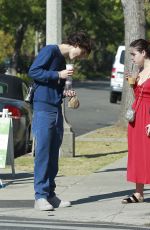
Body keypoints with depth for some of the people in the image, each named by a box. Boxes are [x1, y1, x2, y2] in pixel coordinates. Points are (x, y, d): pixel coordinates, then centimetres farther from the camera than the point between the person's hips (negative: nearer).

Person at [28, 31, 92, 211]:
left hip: (57, 111, 9)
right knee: (42, 152, -9)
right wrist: (58, 75, -13)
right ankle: (40, 196, -9)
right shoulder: (50, 51, -5)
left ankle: (50, 195, 12)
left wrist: (64, 93, 9)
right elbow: (33, 71, -14)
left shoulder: (62, 60, 21)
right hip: (43, 110, -9)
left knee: (53, 154, 8)